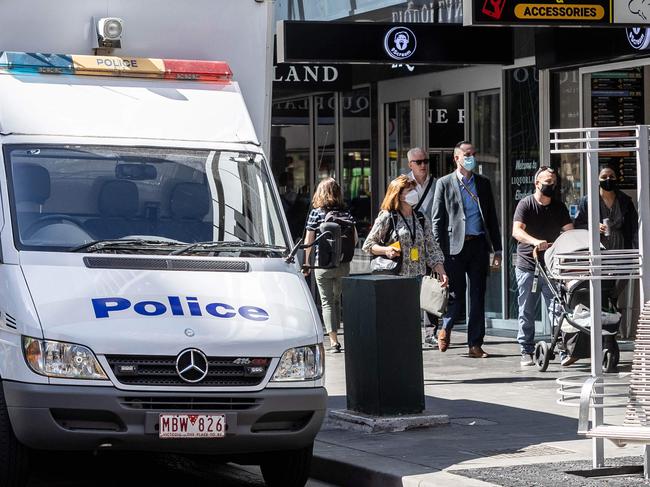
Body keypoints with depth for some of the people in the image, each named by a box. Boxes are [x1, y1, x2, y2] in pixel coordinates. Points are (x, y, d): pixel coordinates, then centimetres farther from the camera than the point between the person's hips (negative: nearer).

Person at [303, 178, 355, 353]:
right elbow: (355, 239, 6)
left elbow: (308, 241, -6)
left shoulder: (316, 213, -7)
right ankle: (335, 335, 20)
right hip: (343, 265, 3)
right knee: (338, 299, 18)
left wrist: (306, 264, 2)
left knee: (327, 302, 2)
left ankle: (333, 340, -5)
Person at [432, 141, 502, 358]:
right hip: (456, 246, -3)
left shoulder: (483, 183, 13)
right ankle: (445, 329, 25)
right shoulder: (444, 184, 2)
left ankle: (475, 344, 8)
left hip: (479, 244, 3)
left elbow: (492, 217, 15)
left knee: (478, 297, 3)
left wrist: (497, 249, 9)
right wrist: (438, 252, -6)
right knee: (456, 296, -2)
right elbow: (437, 221, 1)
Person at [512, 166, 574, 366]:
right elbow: (517, 231, -17)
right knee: (526, 312, 3)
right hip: (528, 266, -2)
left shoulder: (559, 207, 9)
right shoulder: (526, 204, -3)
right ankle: (527, 351, 10)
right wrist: (536, 242, -35)